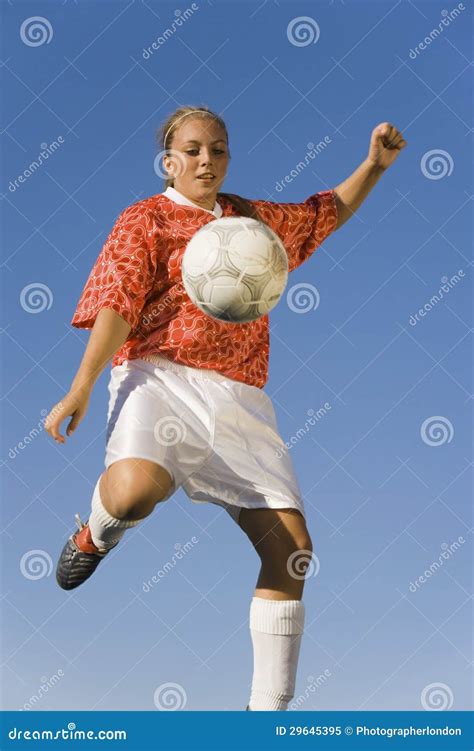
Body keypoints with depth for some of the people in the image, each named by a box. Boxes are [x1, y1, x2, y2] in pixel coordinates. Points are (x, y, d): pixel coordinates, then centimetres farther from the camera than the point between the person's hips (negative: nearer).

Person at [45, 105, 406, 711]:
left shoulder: (255, 218, 22)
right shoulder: (145, 219, 7)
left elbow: (328, 212, 37)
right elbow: (117, 302, -4)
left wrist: (373, 165, 20)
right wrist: (82, 385, -16)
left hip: (239, 398, 5)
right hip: (161, 378, -4)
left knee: (291, 545, -8)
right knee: (134, 490, -37)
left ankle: (268, 709, 3)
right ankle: (96, 537, 5)